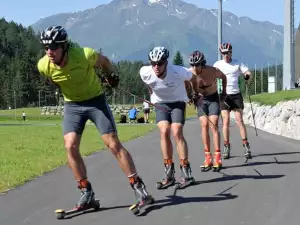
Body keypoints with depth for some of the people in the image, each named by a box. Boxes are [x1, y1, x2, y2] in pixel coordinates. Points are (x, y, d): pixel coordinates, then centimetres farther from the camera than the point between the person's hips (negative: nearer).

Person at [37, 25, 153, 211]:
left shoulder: (84, 55, -29)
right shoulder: (44, 66, -19)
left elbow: (104, 61, -5)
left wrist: (112, 76, 11)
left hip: (95, 100, -3)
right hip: (72, 105, 3)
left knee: (113, 144, -8)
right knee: (70, 147, -12)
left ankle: (138, 186, 1)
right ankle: (87, 193, 0)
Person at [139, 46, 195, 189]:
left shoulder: (178, 72, -31)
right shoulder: (145, 72, -22)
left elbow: (191, 78, -7)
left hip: (177, 102, -2)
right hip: (160, 103, 2)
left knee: (177, 133, -17)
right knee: (164, 132, -15)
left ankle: (186, 173, -9)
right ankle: (169, 174, -9)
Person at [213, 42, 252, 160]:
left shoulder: (237, 63, 6)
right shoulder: (218, 64, 3)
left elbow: (247, 72, -2)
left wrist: (247, 75, -25)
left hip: (236, 94, 0)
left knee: (239, 120, -5)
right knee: (226, 121, -4)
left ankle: (246, 146, -4)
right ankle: (226, 147, 3)